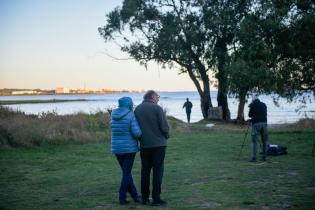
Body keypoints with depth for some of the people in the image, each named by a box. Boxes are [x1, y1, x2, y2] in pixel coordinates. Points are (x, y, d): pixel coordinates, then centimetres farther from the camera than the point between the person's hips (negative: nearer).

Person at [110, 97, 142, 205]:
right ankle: (122, 198, 6)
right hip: (129, 148, -5)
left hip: (117, 148, 5)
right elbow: (137, 132, -19)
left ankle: (135, 195, 20)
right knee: (126, 173, 5)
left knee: (126, 172, 16)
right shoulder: (131, 115, -13)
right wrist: (140, 132, 4)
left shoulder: (114, 115, 3)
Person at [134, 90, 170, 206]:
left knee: (145, 171, 12)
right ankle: (156, 198, 2)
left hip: (144, 145, 5)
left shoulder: (137, 109, 4)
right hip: (158, 144, -5)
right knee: (157, 171, 2)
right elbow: (164, 126, -11)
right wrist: (166, 135, 8)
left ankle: (145, 198, 15)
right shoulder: (157, 108, -11)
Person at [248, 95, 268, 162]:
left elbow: (250, 115, 4)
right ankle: (264, 156, 12)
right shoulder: (264, 104, 16)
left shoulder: (253, 105, 3)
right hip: (264, 123, 4)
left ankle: (253, 157, -9)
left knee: (254, 141, -3)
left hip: (256, 124, -4)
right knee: (264, 141, 11)